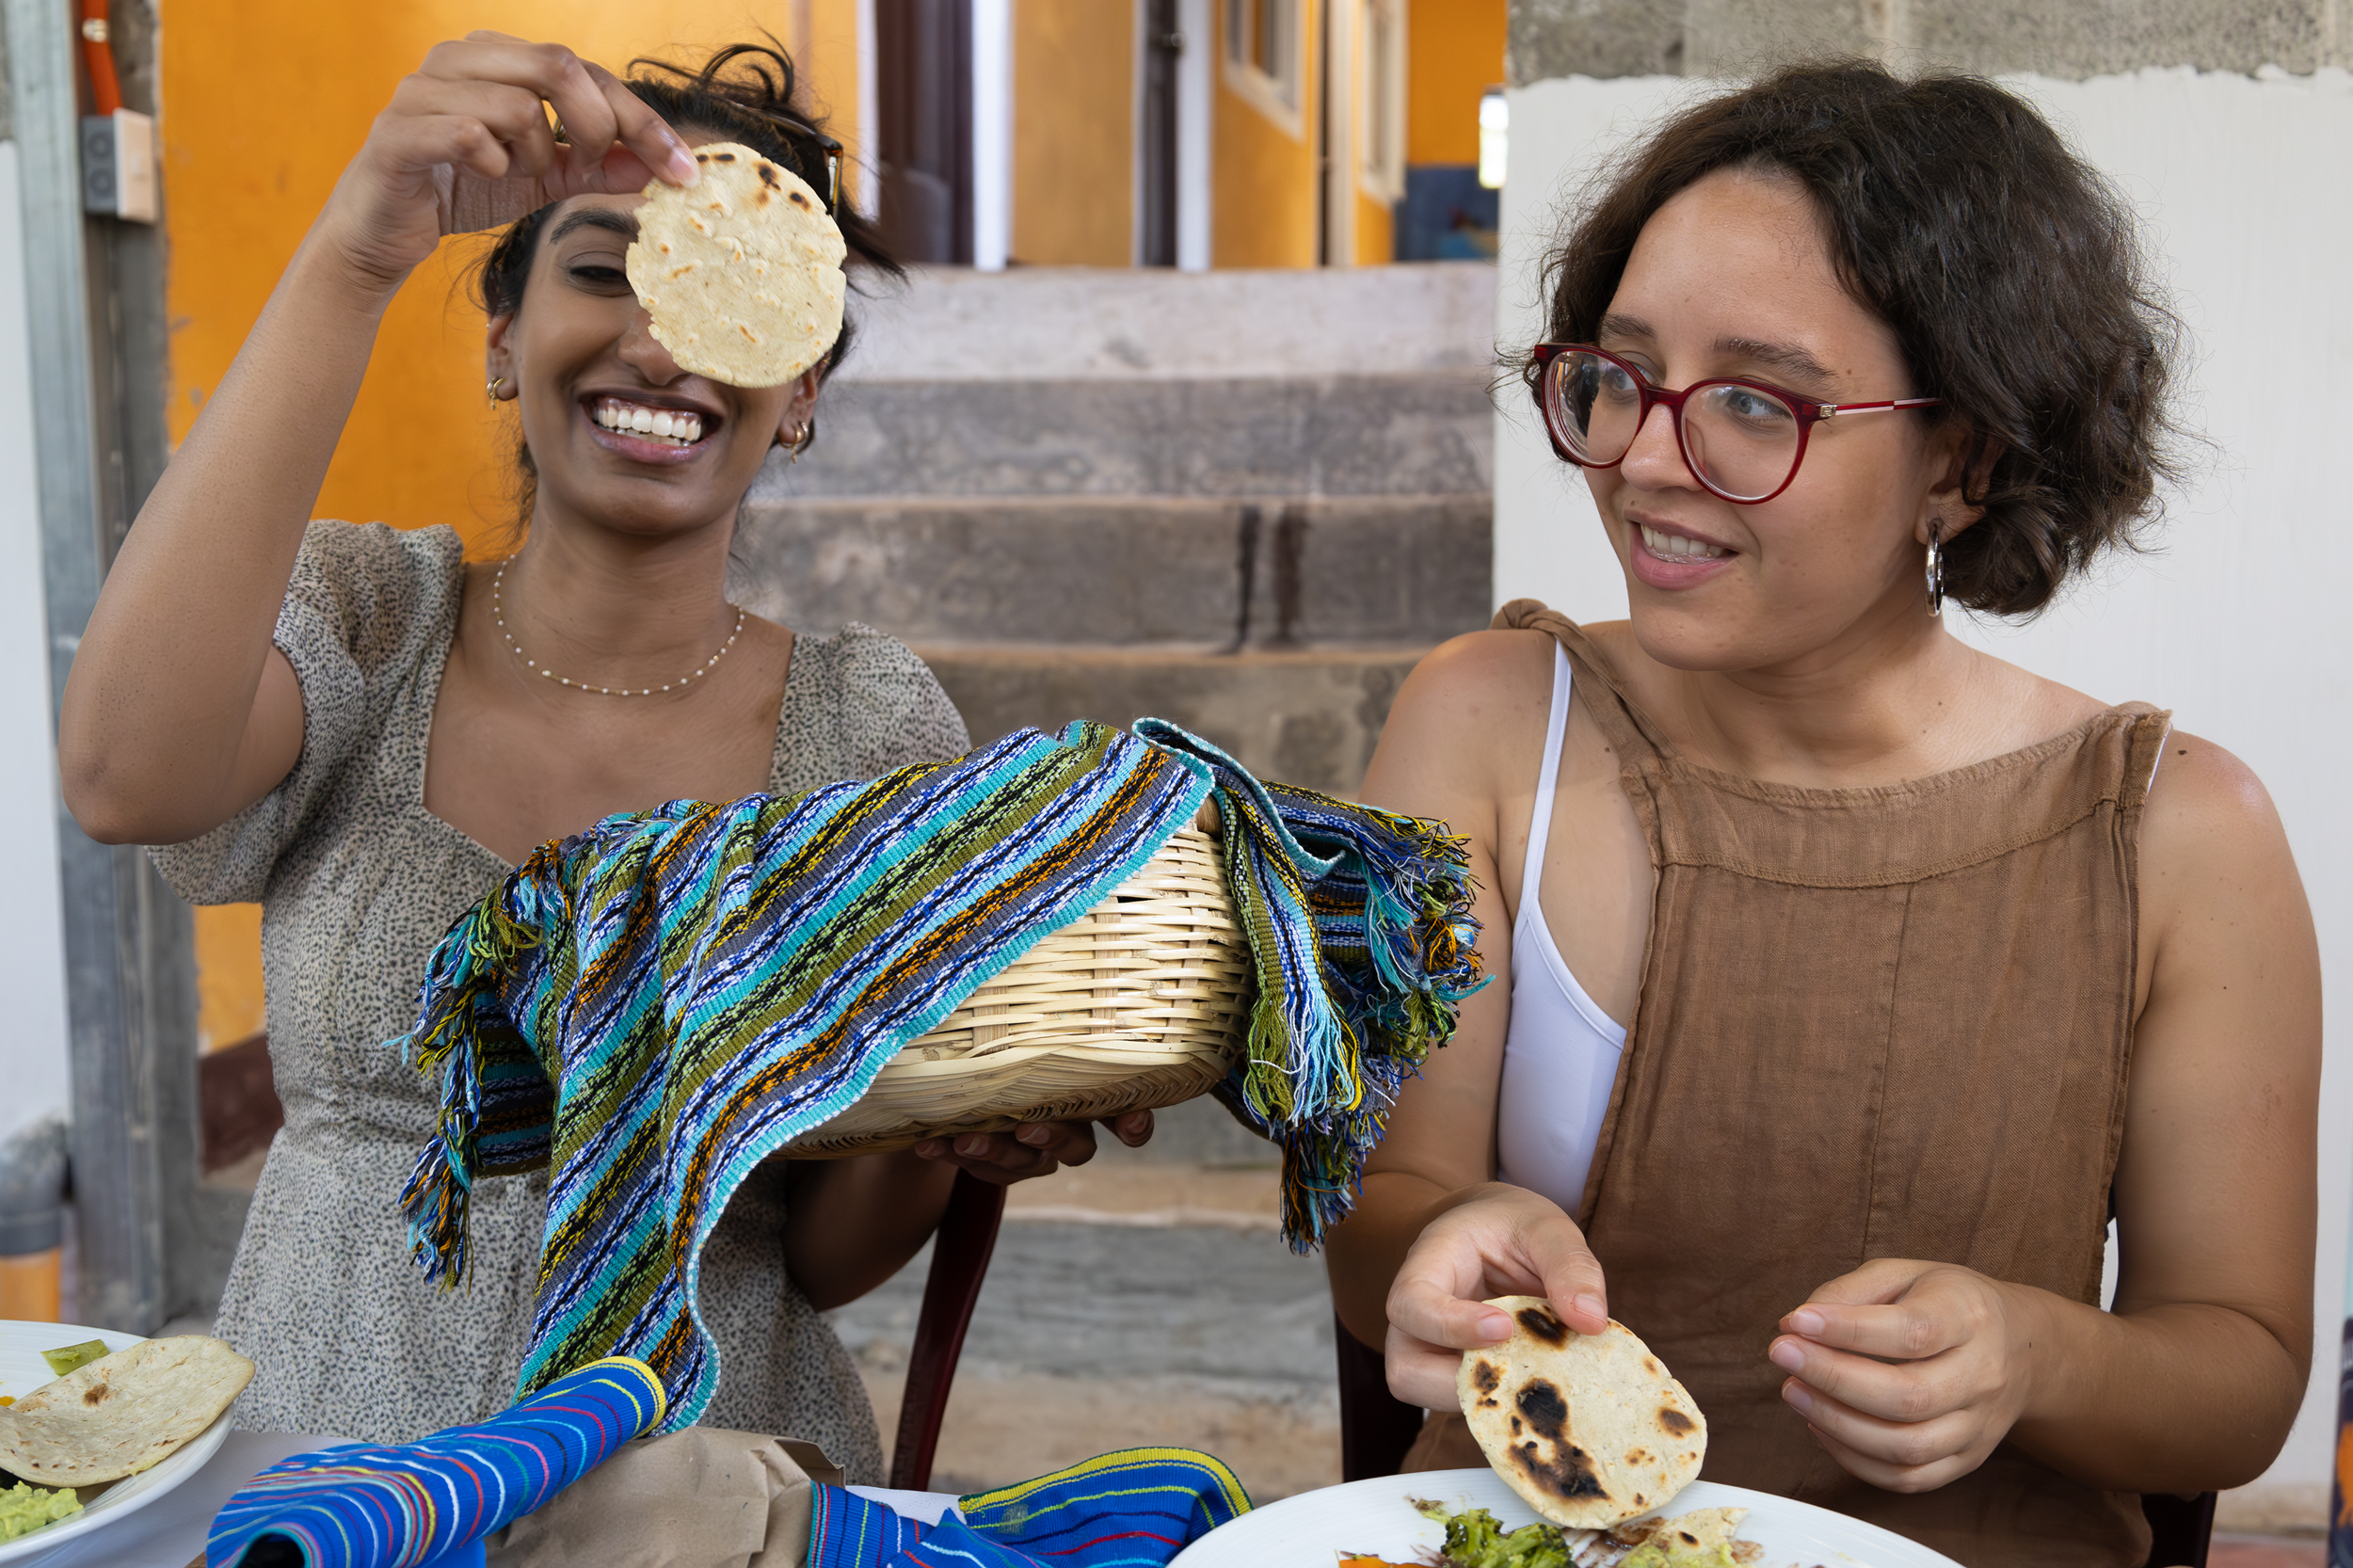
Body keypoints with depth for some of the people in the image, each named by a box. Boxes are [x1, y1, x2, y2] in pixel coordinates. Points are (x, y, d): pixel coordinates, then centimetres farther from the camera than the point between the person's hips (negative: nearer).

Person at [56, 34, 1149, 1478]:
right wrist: (352, 259, -25)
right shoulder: (366, 618, -1)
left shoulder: (876, 727, -3)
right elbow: (126, 777, -25)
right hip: (314, 1479, 0)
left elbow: (827, 1255, -1)